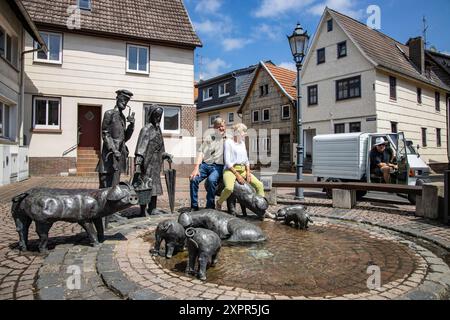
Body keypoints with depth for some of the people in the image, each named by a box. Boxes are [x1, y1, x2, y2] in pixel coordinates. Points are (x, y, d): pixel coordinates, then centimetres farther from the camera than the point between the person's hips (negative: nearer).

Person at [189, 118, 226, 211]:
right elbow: (201, 152, 5)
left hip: (218, 166, -2)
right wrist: (196, 168, -6)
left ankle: (210, 207, -16)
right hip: (205, 164, 2)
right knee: (193, 179, -22)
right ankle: (194, 206, -7)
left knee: (212, 180, -32)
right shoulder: (209, 138, 12)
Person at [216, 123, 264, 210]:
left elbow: (246, 160, 18)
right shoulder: (228, 142, -4)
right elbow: (227, 162, -11)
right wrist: (237, 175, -16)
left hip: (243, 170, 7)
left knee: (259, 185, -7)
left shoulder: (242, 143, 17)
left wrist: (248, 172, 1)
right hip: (231, 170, -7)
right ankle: (219, 203, -6)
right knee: (229, 188, -35)